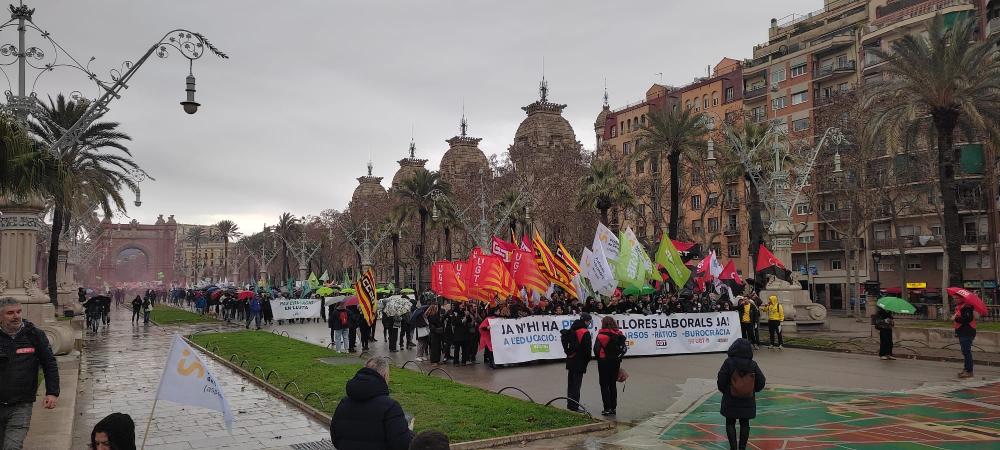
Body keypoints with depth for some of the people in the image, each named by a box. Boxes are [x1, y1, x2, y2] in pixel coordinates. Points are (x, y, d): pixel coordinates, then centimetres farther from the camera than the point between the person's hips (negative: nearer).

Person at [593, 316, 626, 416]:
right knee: (612, 385, 15)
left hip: (604, 362, -5)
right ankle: (613, 408, 16)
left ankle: (607, 408, 0)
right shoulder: (619, 334, 2)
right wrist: (618, 357, 9)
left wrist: (598, 357, 3)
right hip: (615, 362, 5)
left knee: (604, 385, 3)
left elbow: (596, 348, -14)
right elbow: (624, 348, 3)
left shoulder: (601, 334, -14)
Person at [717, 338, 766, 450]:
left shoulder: (729, 362, -17)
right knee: (745, 424, 16)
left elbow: (721, 382, -14)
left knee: (730, 423, 12)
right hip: (747, 402, 3)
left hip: (731, 400, -2)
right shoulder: (753, 364, -9)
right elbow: (761, 383, -3)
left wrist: (725, 391, 6)